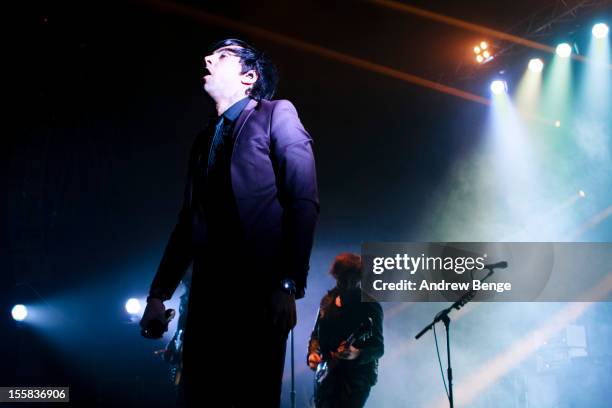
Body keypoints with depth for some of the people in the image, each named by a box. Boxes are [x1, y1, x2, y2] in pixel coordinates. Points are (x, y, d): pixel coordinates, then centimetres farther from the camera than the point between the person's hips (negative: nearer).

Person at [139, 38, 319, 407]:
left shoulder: (277, 114, 3)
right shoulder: (205, 140, 22)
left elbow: (304, 202, -8)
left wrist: (289, 285, -17)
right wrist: (159, 294, 13)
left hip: (259, 291, -6)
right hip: (207, 294, 6)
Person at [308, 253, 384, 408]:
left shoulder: (370, 306, -9)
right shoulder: (328, 300, 8)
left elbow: (378, 347, -10)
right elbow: (317, 333, 18)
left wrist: (356, 354, -29)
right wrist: (313, 353, -2)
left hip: (356, 377, -6)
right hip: (326, 375, 6)